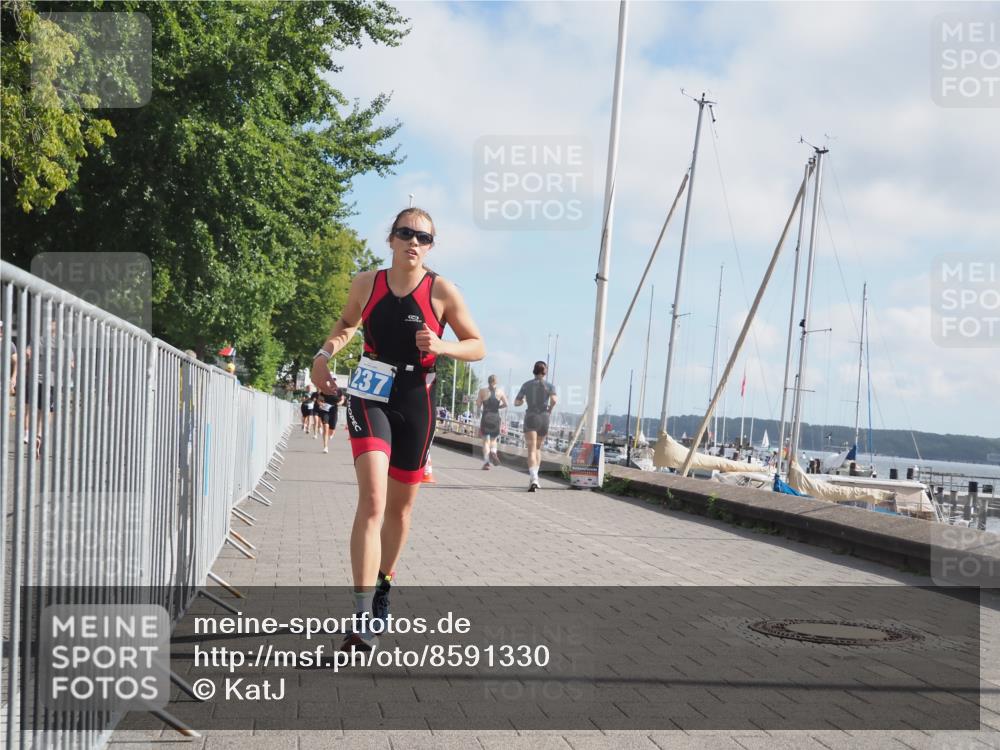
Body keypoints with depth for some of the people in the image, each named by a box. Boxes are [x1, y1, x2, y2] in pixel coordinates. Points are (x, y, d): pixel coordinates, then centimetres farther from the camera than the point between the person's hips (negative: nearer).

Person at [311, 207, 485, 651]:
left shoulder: (442, 291, -4)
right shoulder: (366, 283, 1)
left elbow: (477, 347, 1)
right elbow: (347, 323, 21)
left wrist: (442, 347, -18)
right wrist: (325, 353, 2)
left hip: (415, 403, 1)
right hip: (370, 397, -1)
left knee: (400, 506, 13)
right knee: (372, 499, -19)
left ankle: (382, 587, 38)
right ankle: (364, 616, -23)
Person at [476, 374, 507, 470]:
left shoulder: (482, 391, -1)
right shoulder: (500, 391, 2)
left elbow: (478, 405, -4)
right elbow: (505, 404, -5)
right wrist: (498, 407, 12)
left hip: (485, 417, -1)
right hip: (496, 417, 1)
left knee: (486, 440, 5)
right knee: (493, 439, 18)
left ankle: (486, 462, -6)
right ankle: (493, 452, -13)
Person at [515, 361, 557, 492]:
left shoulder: (526, 385, 5)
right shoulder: (550, 386, 2)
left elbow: (516, 403, 7)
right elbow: (554, 400, -17)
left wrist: (522, 401, 29)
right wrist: (550, 409, 3)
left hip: (530, 418, -1)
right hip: (544, 419, 1)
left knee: (531, 451, -11)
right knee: (538, 448, 22)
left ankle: (533, 479, -31)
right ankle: (534, 477, 15)